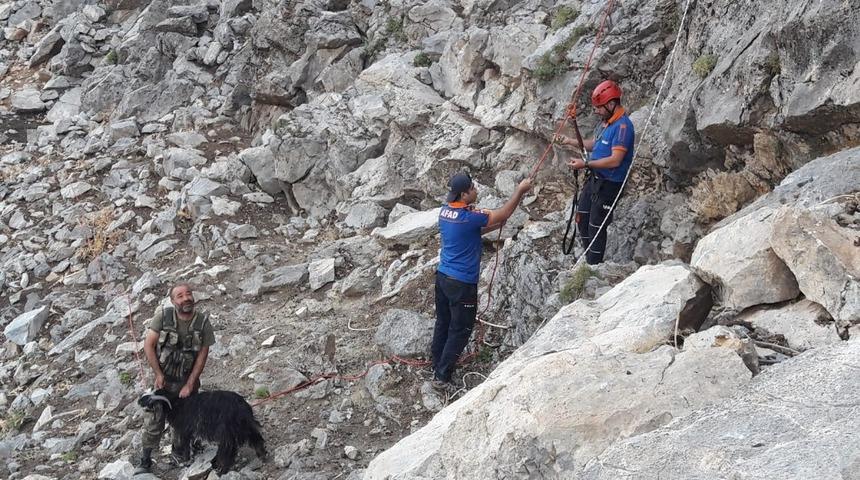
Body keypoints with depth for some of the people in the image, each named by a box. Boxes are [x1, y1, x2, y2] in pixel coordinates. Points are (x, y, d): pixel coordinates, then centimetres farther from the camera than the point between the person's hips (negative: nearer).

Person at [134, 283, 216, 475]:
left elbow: (202, 354, -9)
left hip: (187, 381, 1)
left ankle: (178, 451, 35)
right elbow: (148, 345, -12)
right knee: (154, 421, -3)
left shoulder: (203, 321, -15)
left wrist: (190, 385, -9)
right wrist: (158, 374, -13)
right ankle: (145, 459, 11)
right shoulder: (163, 316, -18)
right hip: (163, 379, -1)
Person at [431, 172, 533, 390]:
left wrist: (494, 226, 10)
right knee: (460, 330, 5)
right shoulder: (468, 216, -23)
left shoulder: (445, 211, 1)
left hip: (442, 276, 8)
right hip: (462, 283, -8)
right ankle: (442, 377, 10)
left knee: (443, 323, 20)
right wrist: (520, 190, -3)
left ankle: (437, 366, 33)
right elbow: (503, 214, -11)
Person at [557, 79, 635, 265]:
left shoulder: (622, 126, -23)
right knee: (582, 219, 18)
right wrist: (571, 142, 4)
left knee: (596, 227, 1)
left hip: (609, 184, -10)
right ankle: (589, 260, 32)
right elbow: (593, 144, 18)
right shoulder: (606, 121, 7)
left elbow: (615, 160, -28)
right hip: (595, 178, 10)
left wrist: (586, 164, -25)